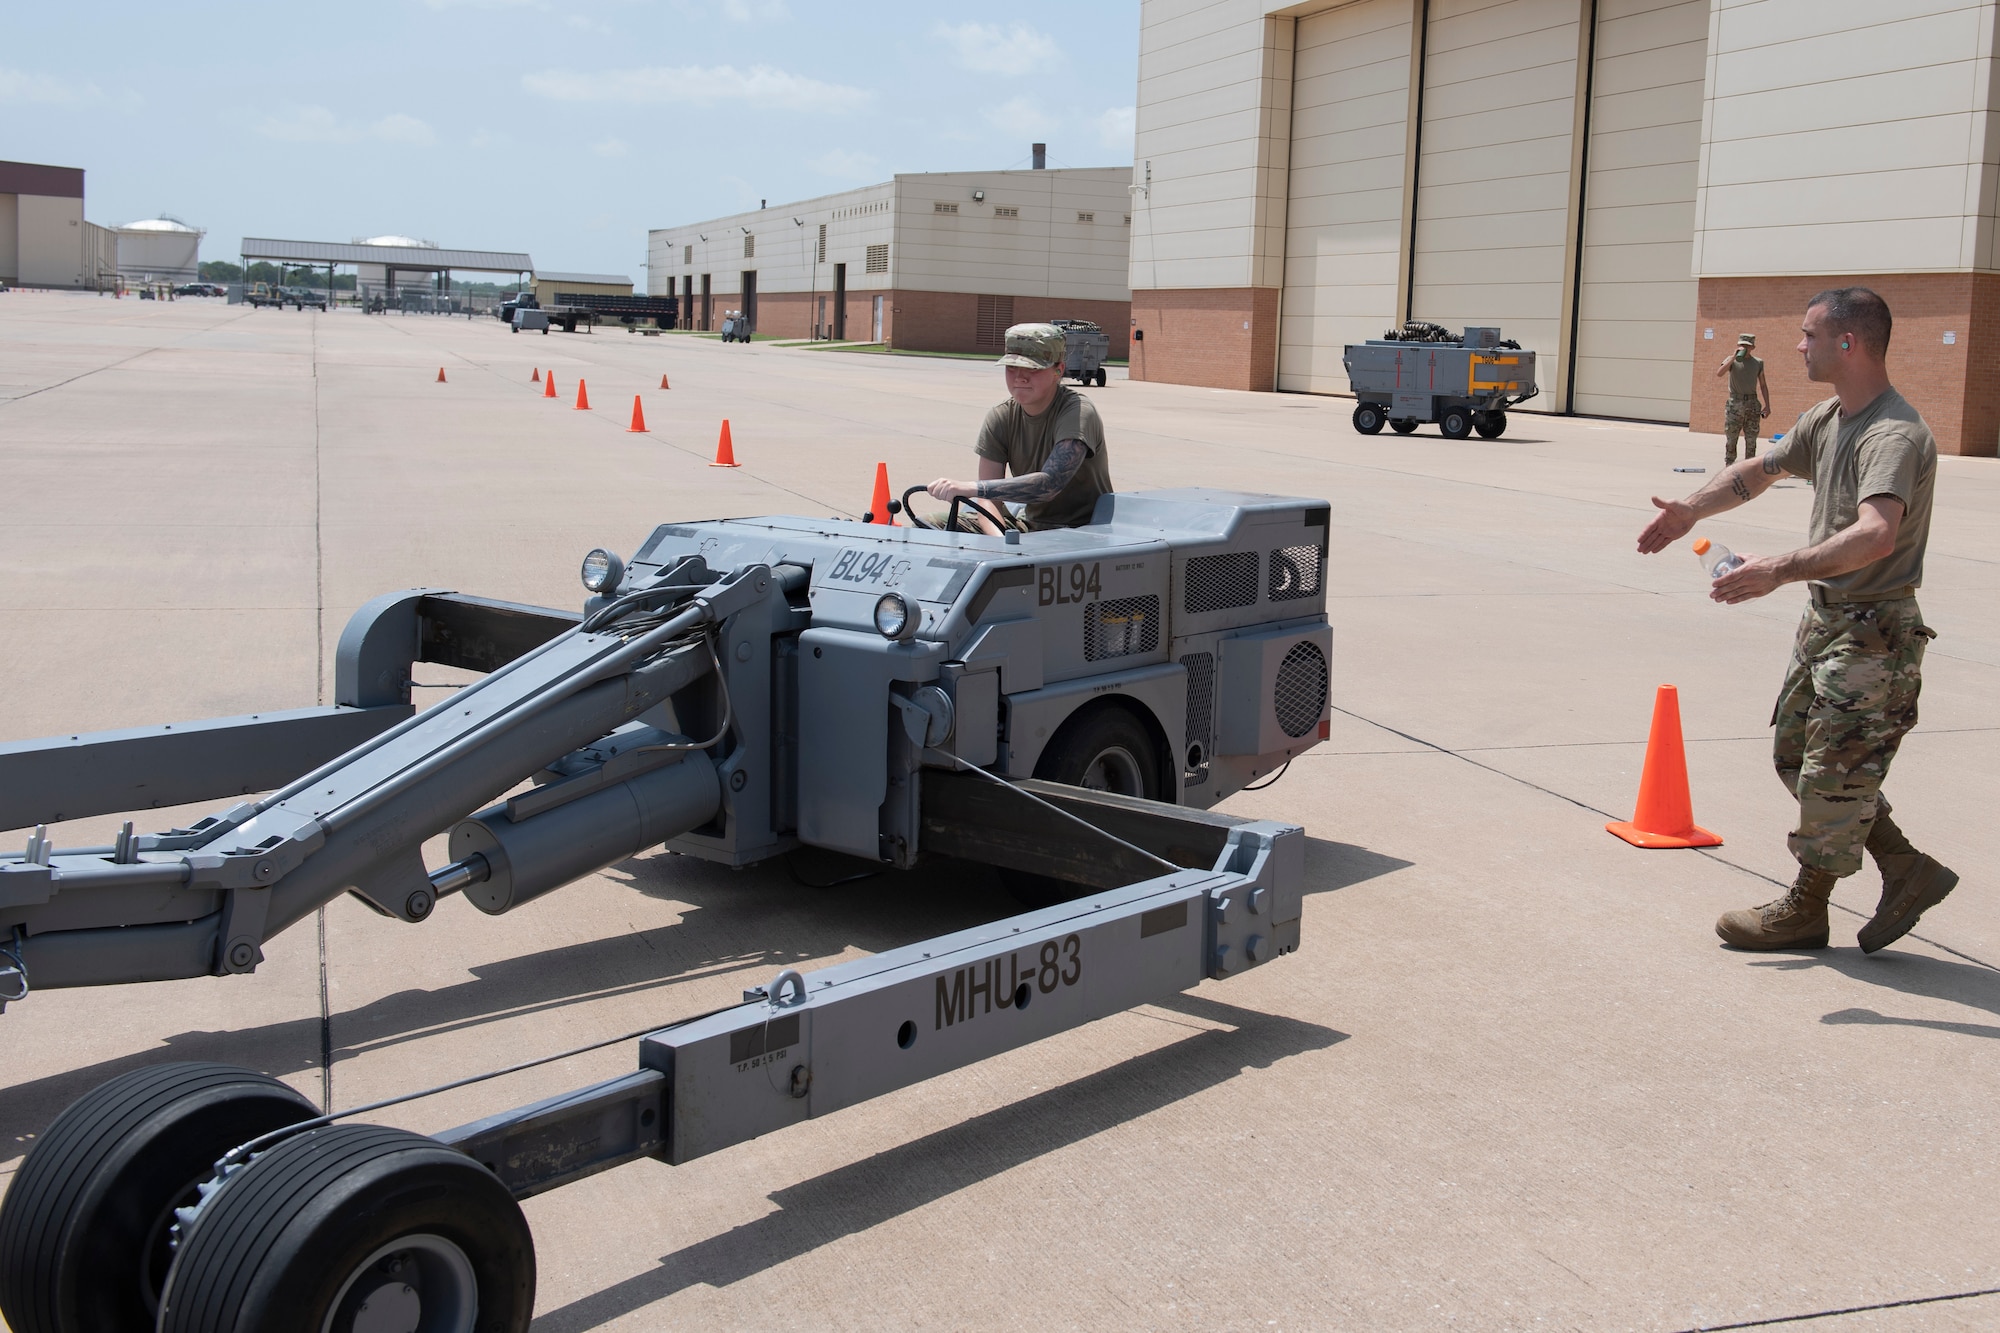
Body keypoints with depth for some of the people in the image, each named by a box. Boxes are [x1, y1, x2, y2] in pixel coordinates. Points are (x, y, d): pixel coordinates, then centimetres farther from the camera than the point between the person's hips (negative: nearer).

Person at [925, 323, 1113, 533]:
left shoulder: (1079, 412, -19)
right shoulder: (999, 419, -1)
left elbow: (1050, 483, -34)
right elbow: (988, 500, -8)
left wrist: (971, 488, -42)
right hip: (1030, 523, 6)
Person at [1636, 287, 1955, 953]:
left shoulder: (1895, 436, -23)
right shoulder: (1826, 420, 8)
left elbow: (1876, 535, -39)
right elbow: (1759, 471, 24)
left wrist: (1780, 570, -45)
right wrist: (1692, 509, 16)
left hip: (1874, 633, -10)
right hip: (1825, 618, 10)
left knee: (1833, 772, 0)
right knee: (1796, 753, 15)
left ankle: (1804, 909, 17)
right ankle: (1907, 872, 24)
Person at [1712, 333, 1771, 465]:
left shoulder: (1758, 363, 10)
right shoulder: (1731, 360, 3)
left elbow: (1763, 385, 13)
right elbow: (1719, 373, -16)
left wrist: (1767, 405, 6)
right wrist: (1734, 358, -18)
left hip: (1752, 404, 2)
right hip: (1735, 403, -2)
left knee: (1751, 440, 3)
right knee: (1731, 439, 0)